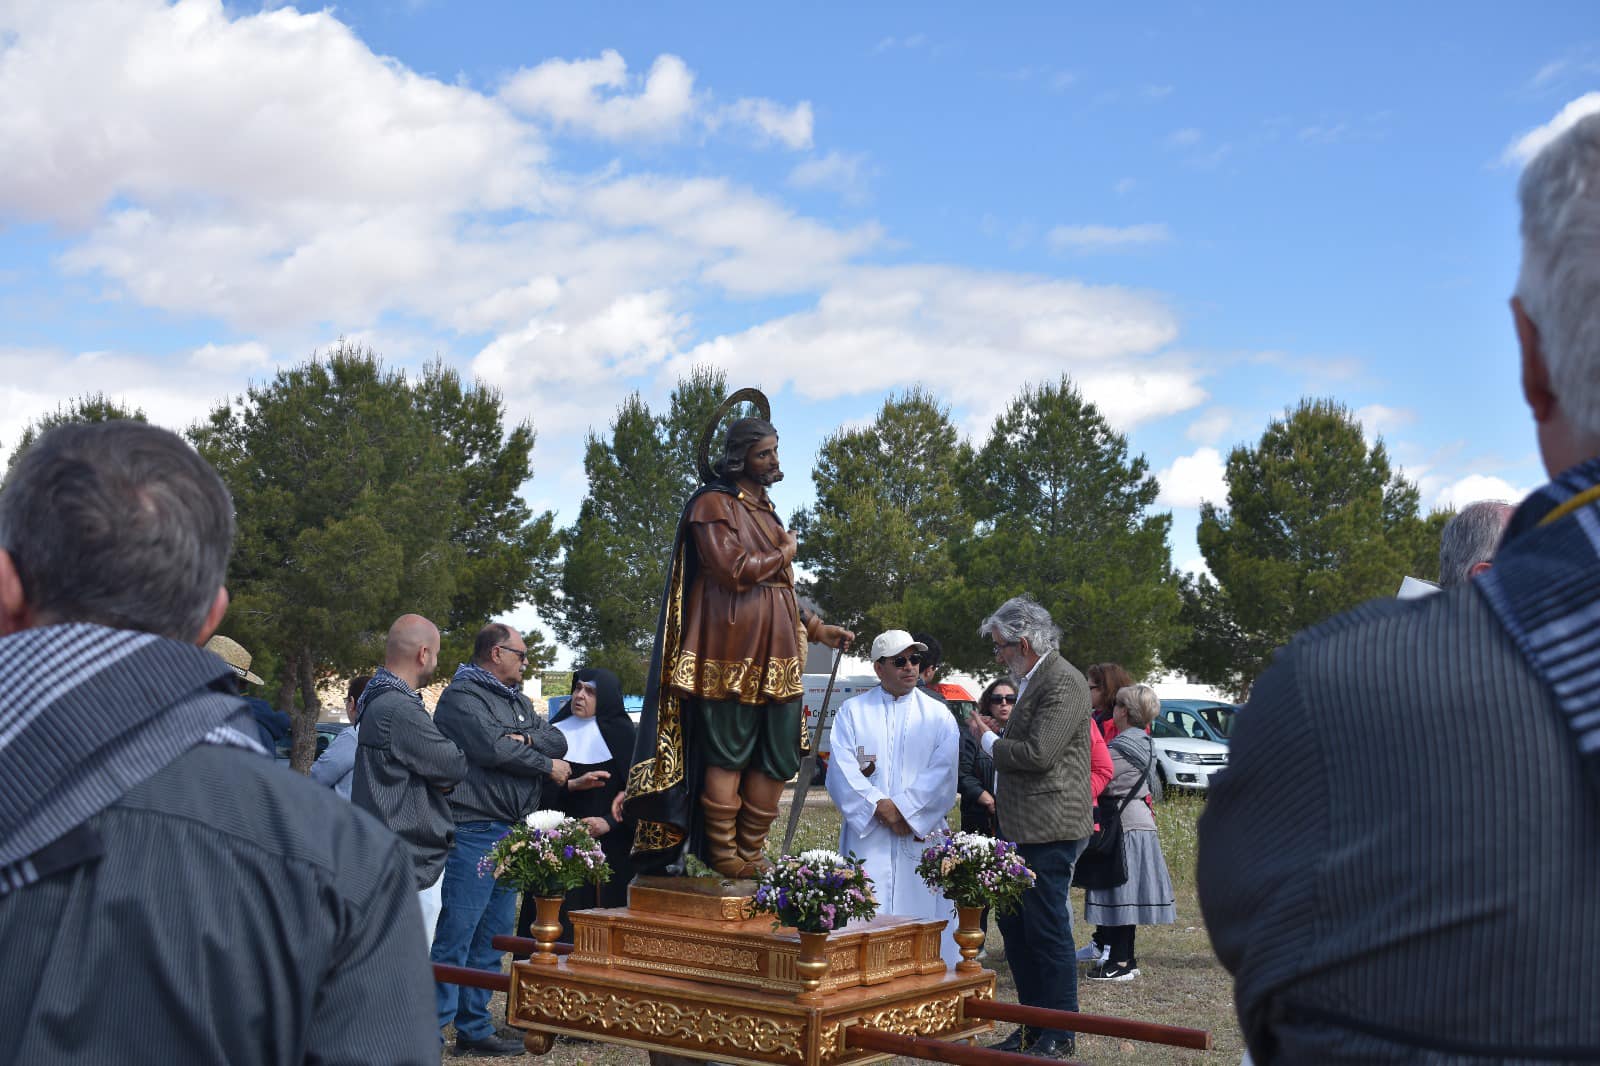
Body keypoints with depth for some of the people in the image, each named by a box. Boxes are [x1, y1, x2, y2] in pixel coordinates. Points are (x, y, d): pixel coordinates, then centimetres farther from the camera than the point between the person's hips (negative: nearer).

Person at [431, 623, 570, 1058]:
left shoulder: (518, 701, 20)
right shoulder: (462, 696, -7)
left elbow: (558, 741, 10)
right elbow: (494, 748, -20)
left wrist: (525, 739, -11)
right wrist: (547, 766, -7)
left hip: (510, 831, 9)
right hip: (473, 830, -9)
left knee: (493, 935, 13)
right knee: (456, 935, -10)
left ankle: (475, 1029, 21)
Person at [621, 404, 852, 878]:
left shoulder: (764, 510, 21)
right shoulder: (714, 503, -3)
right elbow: (734, 570, -16)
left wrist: (817, 629, 20)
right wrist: (784, 554, -1)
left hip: (776, 648, 8)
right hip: (733, 645, -8)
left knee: (777, 758, 4)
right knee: (728, 753, -4)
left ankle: (749, 856, 11)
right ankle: (725, 856, 2)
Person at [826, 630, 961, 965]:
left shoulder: (938, 715, 10)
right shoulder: (852, 712, 10)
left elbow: (943, 773, -2)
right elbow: (842, 770, -1)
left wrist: (902, 808, -13)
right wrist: (880, 807, -13)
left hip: (920, 837, 0)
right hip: (867, 835, 0)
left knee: (923, 910, -2)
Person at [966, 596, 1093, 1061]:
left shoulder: (1063, 683, -15)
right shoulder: (1032, 680, 16)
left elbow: (1038, 753, -22)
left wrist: (989, 740, -9)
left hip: (1049, 830, -10)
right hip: (1023, 827, 10)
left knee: (1048, 930, -3)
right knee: (1014, 923, 14)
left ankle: (1059, 1035, 8)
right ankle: (1032, 1027, 24)